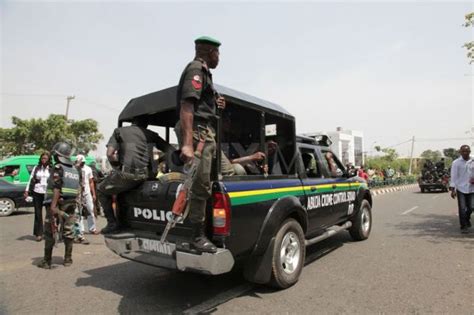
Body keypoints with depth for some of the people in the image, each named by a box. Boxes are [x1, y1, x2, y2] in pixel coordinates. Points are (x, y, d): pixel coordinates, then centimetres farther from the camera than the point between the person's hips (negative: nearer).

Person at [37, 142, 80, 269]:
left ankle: (47, 261, 9)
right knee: (68, 232, 12)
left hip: (56, 205, -6)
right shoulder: (75, 170, 10)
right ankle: (68, 259, 17)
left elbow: (57, 188, -20)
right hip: (70, 205, 6)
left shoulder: (58, 168, -10)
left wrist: (53, 205, -24)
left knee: (50, 233, 4)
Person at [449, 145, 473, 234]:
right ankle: (464, 227, 8)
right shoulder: (456, 163, -3)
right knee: (462, 209, -2)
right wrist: (452, 189, -10)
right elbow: (453, 176, -5)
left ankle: (467, 219, 37)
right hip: (461, 189, -3)